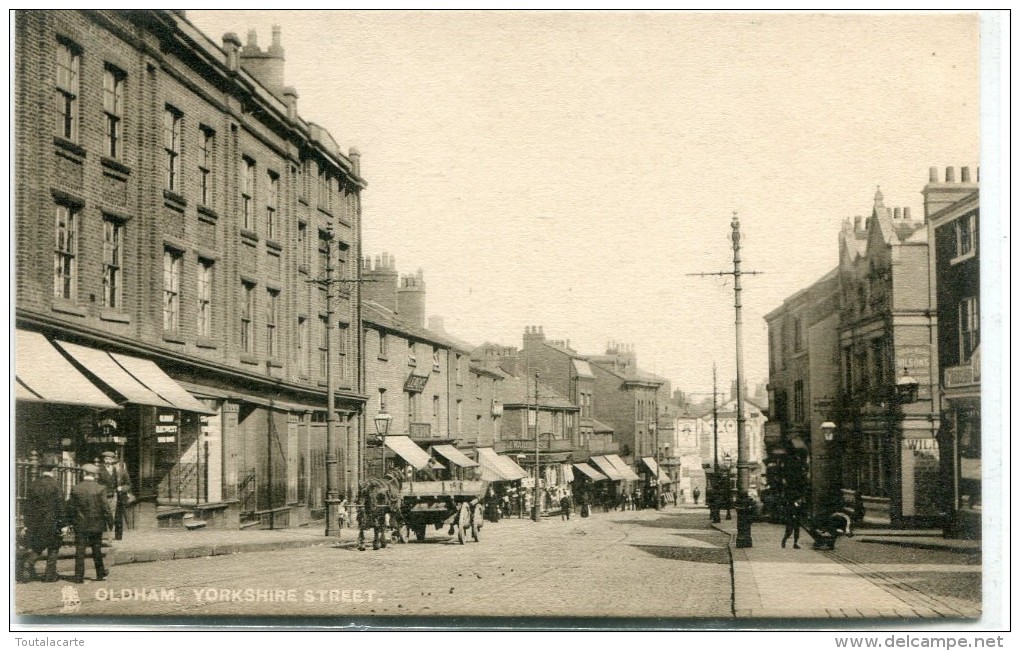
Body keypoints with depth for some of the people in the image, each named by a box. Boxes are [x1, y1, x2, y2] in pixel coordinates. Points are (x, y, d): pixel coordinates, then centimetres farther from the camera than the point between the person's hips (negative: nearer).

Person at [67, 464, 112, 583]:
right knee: (97, 549, 13)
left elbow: (70, 507, 2)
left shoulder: (75, 489, -4)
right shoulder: (100, 489, -9)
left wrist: (70, 521, 14)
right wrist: (110, 522, 3)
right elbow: (106, 508, -8)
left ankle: (79, 576, 1)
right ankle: (100, 574, 24)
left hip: (80, 525, 0)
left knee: (80, 550, 3)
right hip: (96, 524, 0)